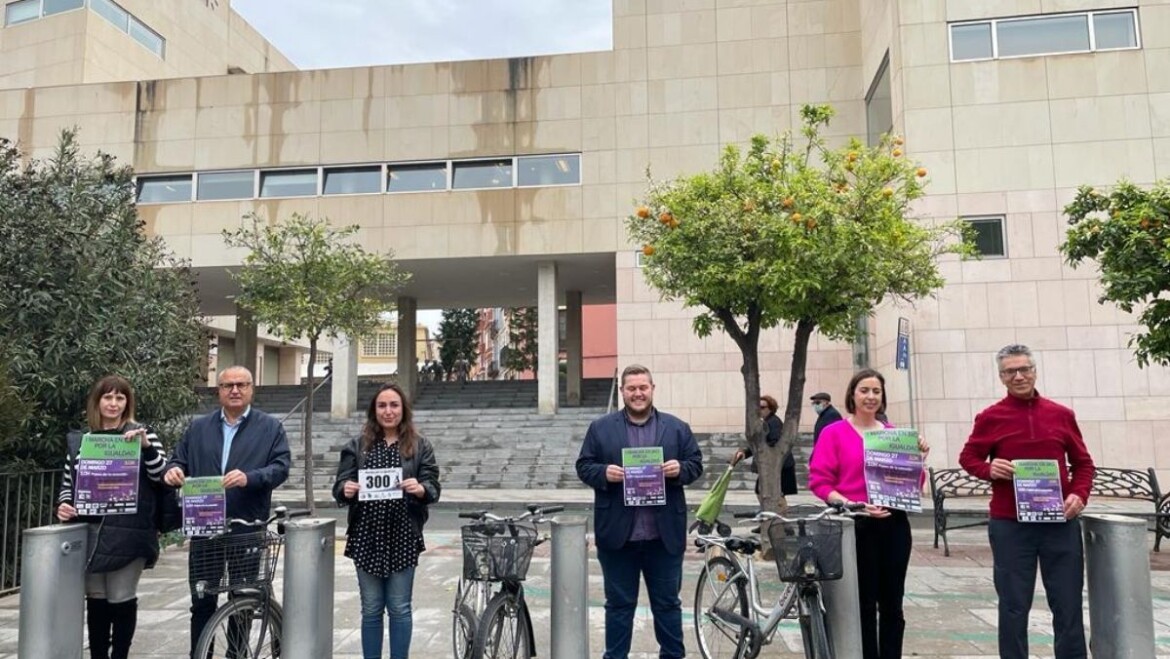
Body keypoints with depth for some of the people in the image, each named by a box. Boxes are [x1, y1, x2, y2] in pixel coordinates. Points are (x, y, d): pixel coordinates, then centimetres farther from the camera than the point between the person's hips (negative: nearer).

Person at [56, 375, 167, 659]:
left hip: (127, 533, -3)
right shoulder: (78, 440, 10)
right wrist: (64, 504, -4)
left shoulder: (142, 434, 1)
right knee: (96, 600, 10)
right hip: (88, 532, 3)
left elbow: (161, 477, -5)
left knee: (121, 600, 2)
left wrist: (146, 446, -20)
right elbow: (68, 482, 16)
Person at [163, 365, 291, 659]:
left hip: (247, 528, -2)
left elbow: (281, 467, -7)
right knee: (202, 601, 7)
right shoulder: (197, 427, 12)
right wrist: (173, 470, -12)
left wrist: (249, 478, -24)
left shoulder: (270, 427, 2)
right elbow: (179, 459, 11)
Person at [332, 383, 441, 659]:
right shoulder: (357, 445, 6)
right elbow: (340, 485, 2)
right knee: (371, 609, 10)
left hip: (403, 538, -1)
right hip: (366, 537, 1)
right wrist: (345, 490, -20)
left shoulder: (420, 446, 3)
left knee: (399, 608, 6)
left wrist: (421, 489, -23)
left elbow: (433, 488, -2)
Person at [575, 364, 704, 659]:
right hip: (617, 534, -1)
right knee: (619, 604, 11)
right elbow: (584, 466, 3)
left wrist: (680, 469, -14)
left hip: (664, 535, 1)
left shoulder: (677, 428, 6)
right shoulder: (600, 428, 3)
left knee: (668, 602, 13)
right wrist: (604, 472, -17)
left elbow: (696, 464, 7)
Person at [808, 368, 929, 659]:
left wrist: (919, 458, -2)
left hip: (895, 524, 4)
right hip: (855, 526, -4)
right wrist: (851, 505, -20)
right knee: (863, 604, 5)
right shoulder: (834, 433, -3)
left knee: (892, 604, 11)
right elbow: (819, 481, -8)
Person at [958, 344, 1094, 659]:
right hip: (1009, 525, -2)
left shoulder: (1061, 414, 6)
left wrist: (1079, 495, -5)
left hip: (1060, 523, 2)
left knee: (1068, 604, 9)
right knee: (1014, 605, 6)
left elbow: (1083, 463, 12)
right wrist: (988, 468, -14)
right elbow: (968, 457, 8)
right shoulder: (990, 417, 0)